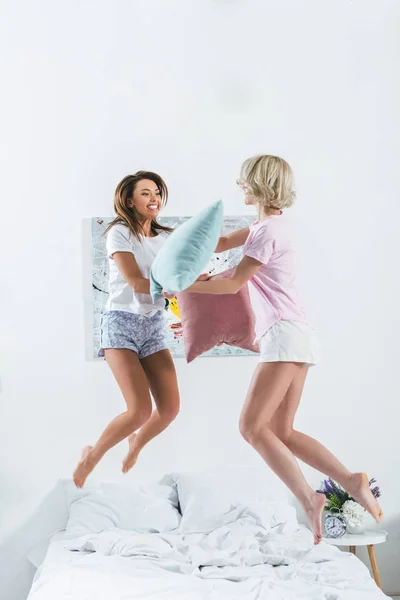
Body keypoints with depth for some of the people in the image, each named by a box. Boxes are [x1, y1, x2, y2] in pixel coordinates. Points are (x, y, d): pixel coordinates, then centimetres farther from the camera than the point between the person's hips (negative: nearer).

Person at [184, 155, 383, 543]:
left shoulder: (270, 230, -11)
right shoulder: (267, 224, 19)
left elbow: (234, 283, -9)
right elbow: (223, 243, 29)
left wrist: (185, 286, 1)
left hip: (285, 335, -10)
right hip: (292, 337, 10)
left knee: (252, 426, -11)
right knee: (281, 432, 7)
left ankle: (308, 499, -13)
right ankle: (351, 481, 2)